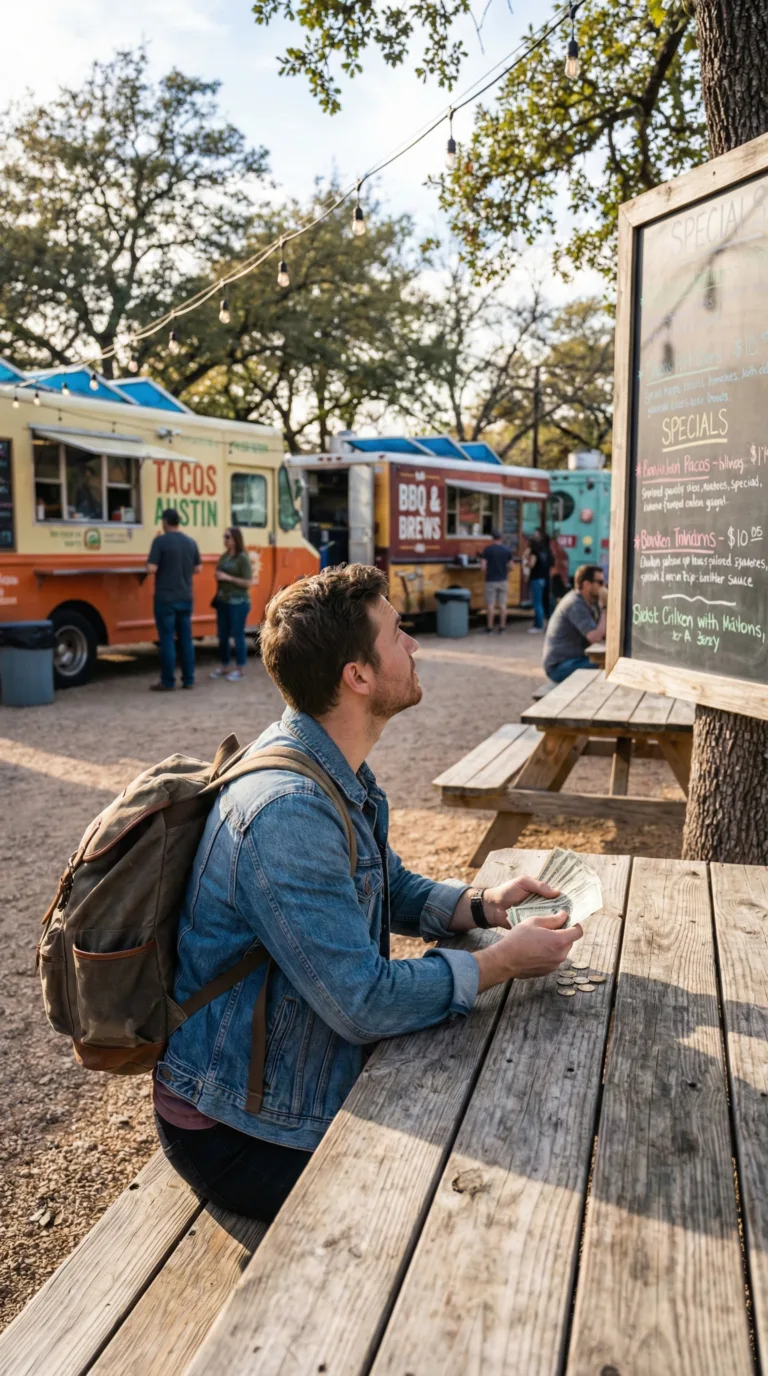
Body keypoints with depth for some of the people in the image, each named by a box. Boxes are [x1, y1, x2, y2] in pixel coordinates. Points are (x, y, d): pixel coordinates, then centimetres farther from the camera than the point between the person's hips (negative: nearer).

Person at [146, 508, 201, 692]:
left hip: (165, 599, -5)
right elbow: (197, 569, 14)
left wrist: (154, 559, 5)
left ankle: (168, 682, 3)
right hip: (185, 599, 5)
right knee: (186, 639, 10)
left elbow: (151, 569, -15)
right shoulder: (190, 542, 7)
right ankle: (188, 680, 14)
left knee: (167, 640, -1)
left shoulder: (160, 541, -11)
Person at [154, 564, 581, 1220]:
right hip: (239, 1133, -9)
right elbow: (366, 1002, -31)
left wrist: (480, 904, -4)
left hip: (318, 1081, 9)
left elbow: (391, 888, 14)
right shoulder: (287, 810, -33)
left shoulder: (337, 772, 1)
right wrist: (503, 961, -19)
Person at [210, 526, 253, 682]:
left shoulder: (243, 558, -11)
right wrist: (217, 576, 0)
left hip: (238, 602, -7)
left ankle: (240, 669, 11)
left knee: (237, 635, 0)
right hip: (223, 601, 7)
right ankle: (224, 667, 24)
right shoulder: (224, 556, 10)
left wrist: (228, 577, -17)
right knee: (222, 635, 12)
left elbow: (248, 583, -14)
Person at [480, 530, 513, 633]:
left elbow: (483, 566, -10)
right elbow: (510, 565, 7)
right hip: (503, 580, 3)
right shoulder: (507, 549, 2)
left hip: (491, 580, -3)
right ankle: (501, 627, 8)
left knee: (490, 605, 1)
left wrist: (485, 576, 4)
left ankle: (489, 628, 3)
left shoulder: (488, 549, -8)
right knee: (502, 605, 6)